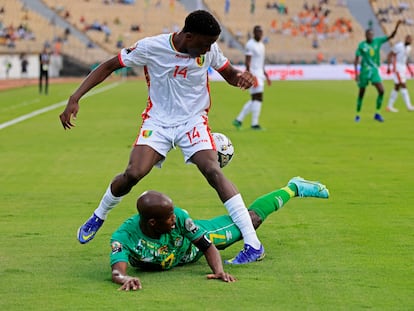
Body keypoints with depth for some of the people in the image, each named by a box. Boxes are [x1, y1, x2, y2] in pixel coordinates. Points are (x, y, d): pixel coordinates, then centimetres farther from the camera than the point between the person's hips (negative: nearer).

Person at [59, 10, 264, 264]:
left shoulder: (209, 50, -10)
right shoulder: (151, 47, -17)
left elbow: (229, 74, 8)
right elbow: (108, 66, -7)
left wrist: (241, 76, -18)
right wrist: (75, 99, -13)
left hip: (193, 120, 0)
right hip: (158, 120, 0)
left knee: (212, 170, -22)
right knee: (133, 173, -18)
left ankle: (253, 244, -22)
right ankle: (98, 217, 16)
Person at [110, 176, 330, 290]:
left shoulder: (179, 217, -41)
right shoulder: (124, 237, -46)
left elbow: (208, 246, -33)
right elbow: (117, 272, -58)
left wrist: (218, 270, -52)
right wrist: (125, 279, -82)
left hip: (195, 239, -1)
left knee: (250, 219, 15)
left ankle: (293, 188, 42)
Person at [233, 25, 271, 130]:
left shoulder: (261, 45, 18)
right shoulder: (250, 45, -11)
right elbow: (247, 61, -17)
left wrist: (265, 75, 24)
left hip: (260, 74, 10)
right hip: (253, 74, -10)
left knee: (255, 100, 10)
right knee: (258, 98, -12)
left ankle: (238, 120, 14)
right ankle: (254, 123, -9)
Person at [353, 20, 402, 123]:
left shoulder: (378, 41, 1)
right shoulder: (361, 45, -7)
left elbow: (391, 36, -3)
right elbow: (356, 60, -5)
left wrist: (397, 26, -18)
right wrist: (356, 73, -13)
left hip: (374, 71, 3)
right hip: (364, 71, -3)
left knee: (381, 91, -13)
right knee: (361, 94, 5)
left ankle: (377, 113, -2)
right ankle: (358, 115, 20)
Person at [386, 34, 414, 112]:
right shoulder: (398, 46, -15)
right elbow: (389, 55, -12)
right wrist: (389, 67, -17)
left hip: (402, 68, 9)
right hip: (397, 68, -9)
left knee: (397, 88, 8)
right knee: (403, 86, -13)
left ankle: (390, 106, 13)